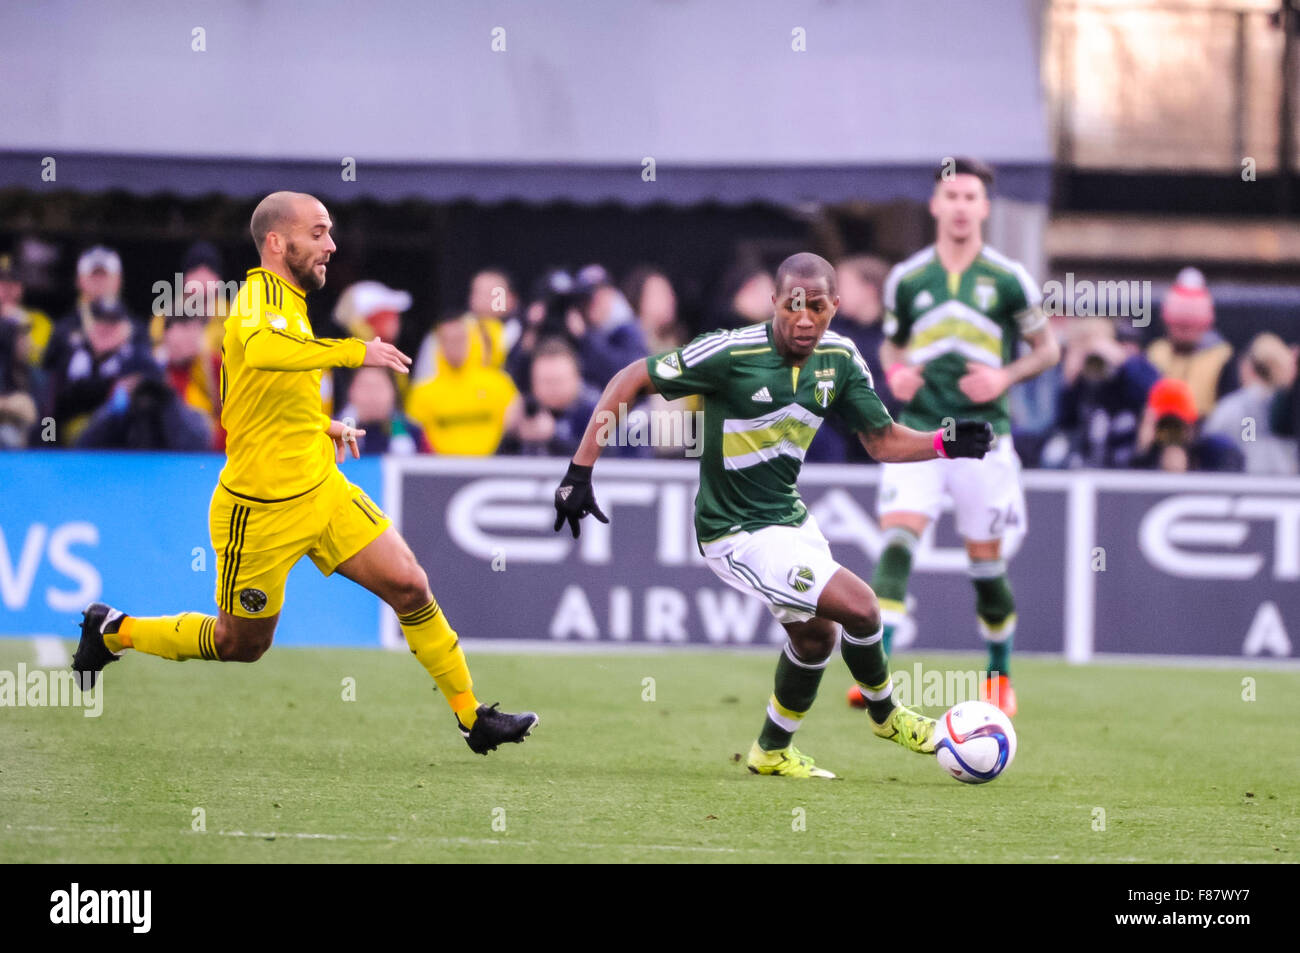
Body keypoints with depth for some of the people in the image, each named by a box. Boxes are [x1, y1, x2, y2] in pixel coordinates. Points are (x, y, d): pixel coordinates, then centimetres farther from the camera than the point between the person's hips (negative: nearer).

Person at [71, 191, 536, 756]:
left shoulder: (288, 302, 12)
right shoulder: (263, 294, -19)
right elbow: (259, 348, -46)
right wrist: (352, 352, -44)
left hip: (322, 491, 8)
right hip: (263, 511, -8)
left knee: (409, 586, -4)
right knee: (242, 643, 9)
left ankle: (473, 719, 4)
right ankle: (111, 631, 30)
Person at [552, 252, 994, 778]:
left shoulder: (840, 358, -5)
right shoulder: (731, 353, -24)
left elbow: (882, 440, 4)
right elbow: (630, 380, -17)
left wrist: (944, 443, -16)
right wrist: (580, 471, -20)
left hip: (790, 516, 8)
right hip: (737, 534, -8)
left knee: (815, 634, 21)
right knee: (859, 606, -14)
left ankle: (772, 751, 43)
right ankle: (885, 715, 14)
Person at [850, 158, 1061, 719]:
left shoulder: (1008, 280, 0)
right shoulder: (906, 278, 6)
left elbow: (1047, 349, 8)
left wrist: (1005, 377, -10)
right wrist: (895, 371, -1)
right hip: (917, 432, 1)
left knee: (986, 564, 5)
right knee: (896, 545, -18)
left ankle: (999, 676, 27)